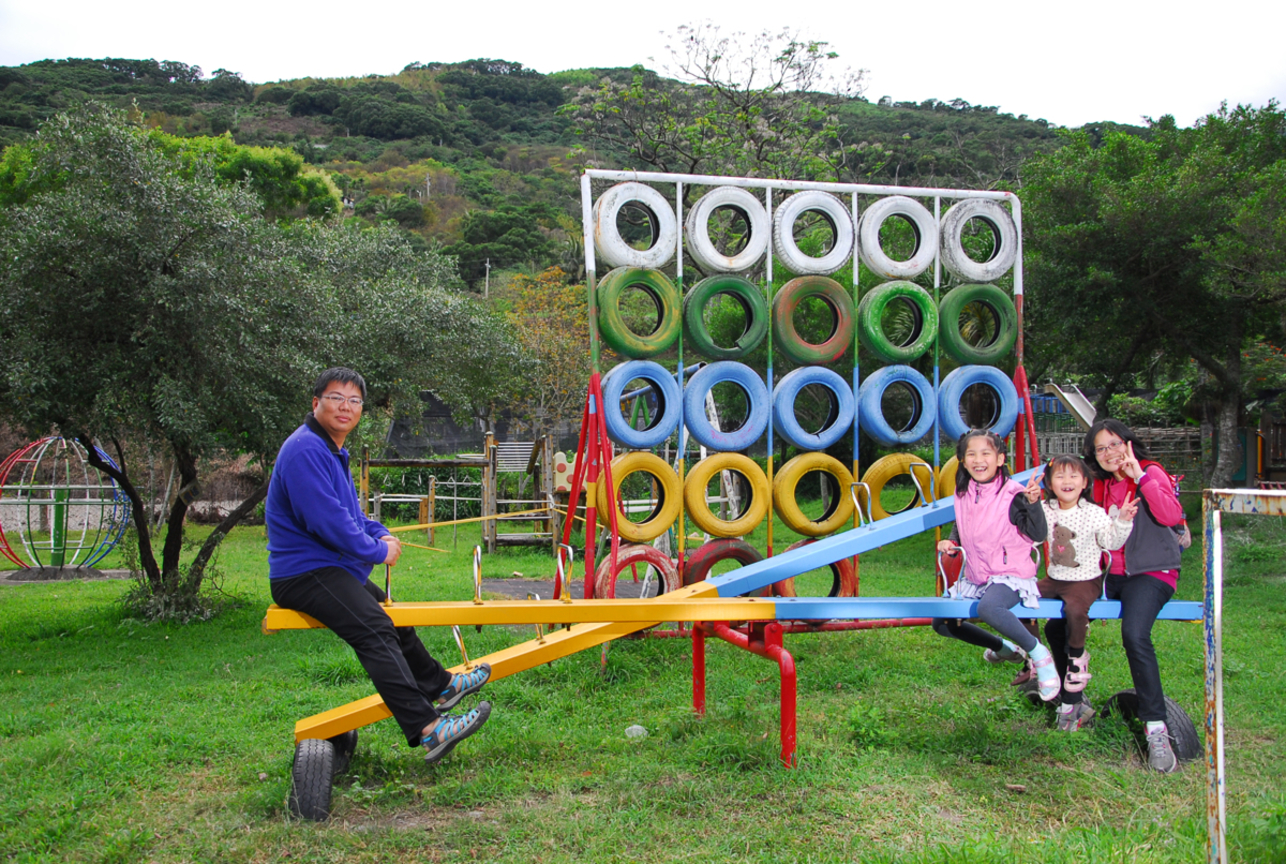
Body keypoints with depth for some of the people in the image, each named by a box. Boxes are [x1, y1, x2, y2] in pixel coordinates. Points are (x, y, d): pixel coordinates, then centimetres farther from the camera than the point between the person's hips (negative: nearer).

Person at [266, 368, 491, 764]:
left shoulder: (333, 450, 16)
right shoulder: (305, 450, -19)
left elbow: (351, 510, 23)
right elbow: (327, 521, -26)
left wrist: (380, 534, 4)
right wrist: (377, 551, -15)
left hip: (335, 569, 12)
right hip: (304, 574, -12)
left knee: (390, 614, 26)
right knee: (374, 629, -28)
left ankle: (439, 685, 46)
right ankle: (426, 729, -39)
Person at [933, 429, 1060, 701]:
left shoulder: (1012, 494, -15)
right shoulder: (962, 494, 4)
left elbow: (1038, 535, -21)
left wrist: (1033, 503, -34)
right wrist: (951, 542, 2)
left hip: (1010, 575, -8)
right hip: (975, 577, 8)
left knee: (987, 607, -39)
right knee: (941, 622, 9)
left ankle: (1038, 653, -14)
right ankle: (1004, 648, 29)